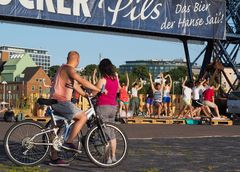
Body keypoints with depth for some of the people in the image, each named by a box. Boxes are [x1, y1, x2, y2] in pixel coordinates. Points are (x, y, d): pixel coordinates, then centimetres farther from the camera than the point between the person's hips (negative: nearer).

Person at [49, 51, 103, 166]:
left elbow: (76, 86, 25)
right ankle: (68, 142, -13)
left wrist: (87, 95, 22)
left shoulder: (64, 69, 22)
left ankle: (54, 159, 13)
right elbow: (82, 81, -21)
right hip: (60, 101, -11)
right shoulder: (68, 69, -11)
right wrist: (99, 90, -16)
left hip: (56, 102, 11)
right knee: (83, 117, -13)